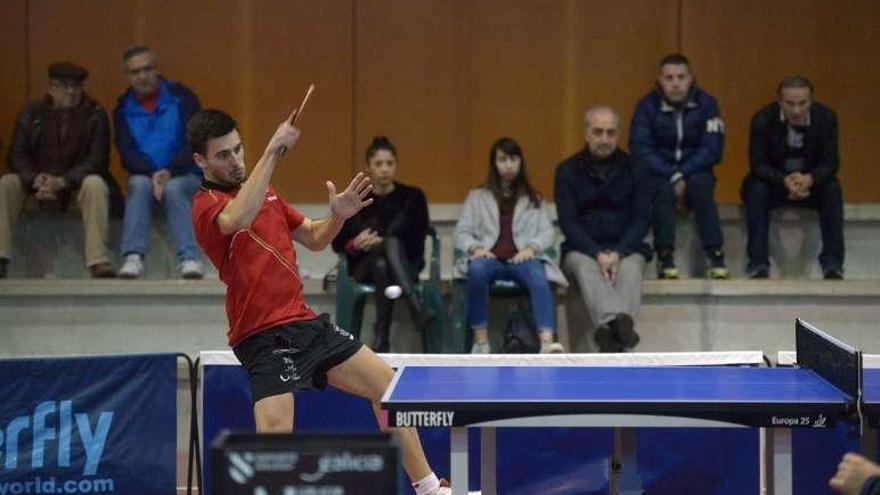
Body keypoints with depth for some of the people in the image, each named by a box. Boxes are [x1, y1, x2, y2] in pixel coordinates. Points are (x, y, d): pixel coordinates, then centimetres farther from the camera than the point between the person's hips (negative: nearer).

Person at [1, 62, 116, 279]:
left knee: (95, 184, -34)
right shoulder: (31, 114, 3)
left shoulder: (95, 115, -4)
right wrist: (35, 179, -25)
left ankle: (98, 262, -41)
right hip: (38, 186, 2)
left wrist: (63, 182, -28)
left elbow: (97, 159, -12)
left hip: (77, 185, -2)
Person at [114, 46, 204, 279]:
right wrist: (152, 174, -20)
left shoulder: (181, 97, 1)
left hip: (183, 174, -2)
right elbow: (126, 151, -2)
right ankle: (133, 258, -41)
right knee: (140, 186, -31)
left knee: (173, 189, -34)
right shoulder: (124, 108, 8)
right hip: (144, 175, 2)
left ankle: (190, 259, -42)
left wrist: (169, 172, -20)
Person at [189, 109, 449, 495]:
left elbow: (314, 239, 22)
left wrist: (338, 216, 0)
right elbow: (237, 220, -35)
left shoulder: (266, 193, 16)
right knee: (276, 432, -27)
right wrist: (272, 151, -35)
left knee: (387, 385, 12)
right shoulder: (206, 205, -10)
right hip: (264, 336, -8)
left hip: (306, 322, 8)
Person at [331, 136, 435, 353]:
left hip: (404, 265, 0)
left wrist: (381, 243, -17)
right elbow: (338, 243, 9)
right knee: (392, 242, -36)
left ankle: (380, 340, -46)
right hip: (365, 267, 0)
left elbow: (416, 240, -2)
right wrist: (356, 244, -14)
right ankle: (417, 309, -52)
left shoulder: (413, 197, 7)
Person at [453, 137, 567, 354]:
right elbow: (461, 233, 16)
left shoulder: (534, 199, 26)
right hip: (489, 258, 0)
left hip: (522, 258, 0)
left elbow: (548, 233, 13)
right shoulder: (477, 196, 24)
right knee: (477, 270, -38)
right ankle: (481, 342, -36)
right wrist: (475, 247, -7)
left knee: (538, 276, -37)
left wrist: (531, 247, -8)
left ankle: (547, 342, -54)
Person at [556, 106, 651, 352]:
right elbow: (568, 222, -3)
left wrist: (618, 253, -16)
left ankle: (609, 330, -58)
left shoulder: (633, 169, 8)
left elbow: (642, 219, 2)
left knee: (631, 267, -33)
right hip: (582, 249, -1)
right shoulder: (567, 170, 5)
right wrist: (598, 254, -19)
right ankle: (618, 322, -62)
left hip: (625, 248, 1)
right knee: (585, 267, -35)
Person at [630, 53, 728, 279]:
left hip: (694, 172, 1)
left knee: (701, 186, -31)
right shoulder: (647, 106, -4)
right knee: (663, 189, -33)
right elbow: (640, 150, -10)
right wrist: (673, 177, -20)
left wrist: (683, 175, -19)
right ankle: (665, 258, -31)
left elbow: (712, 149, -7)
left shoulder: (705, 104, -2)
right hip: (658, 173, -1)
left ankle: (715, 255, -32)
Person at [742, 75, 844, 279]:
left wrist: (809, 179, -38)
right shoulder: (762, 119, -17)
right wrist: (785, 181, -39)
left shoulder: (826, 118, -14)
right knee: (756, 190, -32)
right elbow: (758, 165, -19)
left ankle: (832, 264, -28)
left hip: (812, 181, 1)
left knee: (832, 189, -29)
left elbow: (830, 163, -15)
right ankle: (758, 265, -33)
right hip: (773, 181, -1)